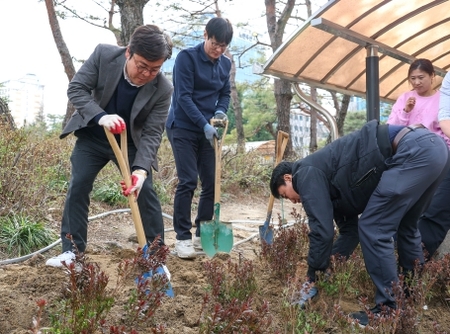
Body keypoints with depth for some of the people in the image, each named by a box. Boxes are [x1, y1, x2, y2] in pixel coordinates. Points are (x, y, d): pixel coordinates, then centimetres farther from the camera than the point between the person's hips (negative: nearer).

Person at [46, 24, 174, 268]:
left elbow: (152, 134, -25)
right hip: (92, 136, 1)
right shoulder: (104, 54, -24)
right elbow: (76, 88, -21)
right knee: (78, 186, -3)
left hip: (131, 143, -1)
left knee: (145, 191, -7)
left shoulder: (163, 90, -26)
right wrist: (100, 116, -39)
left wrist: (141, 169, -39)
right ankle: (72, 250, 8)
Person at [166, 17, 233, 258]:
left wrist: (221, 111, -6)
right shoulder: (187, 57, -10)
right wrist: (205, 124, -22)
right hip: (183, 128, -6)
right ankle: (183, 238, -2)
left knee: (211, 183, 3)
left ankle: (202, 235, 16)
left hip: (207, 131, 6)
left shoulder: (225, 64, 7)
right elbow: (184, 96, -15)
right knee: (188, 182, -11)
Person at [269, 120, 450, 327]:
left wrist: (312, 277, 8)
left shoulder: (306, 174, 1)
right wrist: (324, 269, 28)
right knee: (405, 227, 25)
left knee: (374, 230, -3)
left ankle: (389, 310, 5)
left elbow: (322, 230, -4)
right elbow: (350, 231, 28)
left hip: (416, 150, -10)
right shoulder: (332, 183, 26)